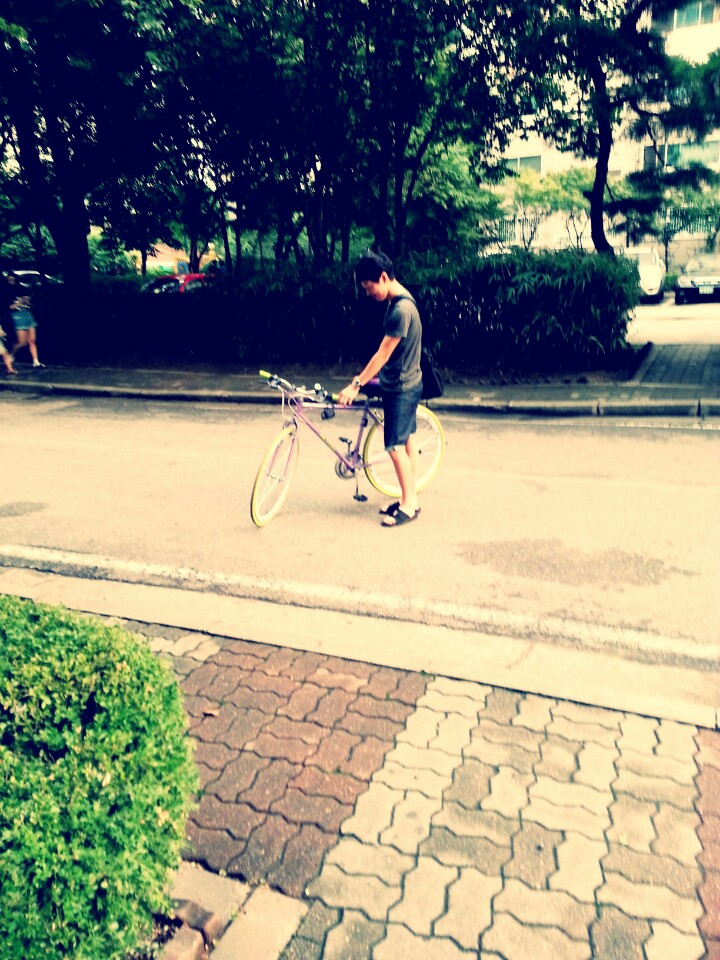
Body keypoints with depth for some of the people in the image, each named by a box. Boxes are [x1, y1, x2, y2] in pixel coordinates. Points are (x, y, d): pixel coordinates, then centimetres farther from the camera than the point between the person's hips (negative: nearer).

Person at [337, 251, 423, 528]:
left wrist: (357, 385, -19)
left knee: (395, 446, -5)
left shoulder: (401, 309, -23)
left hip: (402, 387, -10)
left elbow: (383, 353, -22)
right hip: (404, 383, 10)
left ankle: (408, 505, 7)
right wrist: (364, 377, 17)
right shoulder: (395, 302, 8)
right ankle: (411, 499, 23)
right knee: (407, 442, 14)